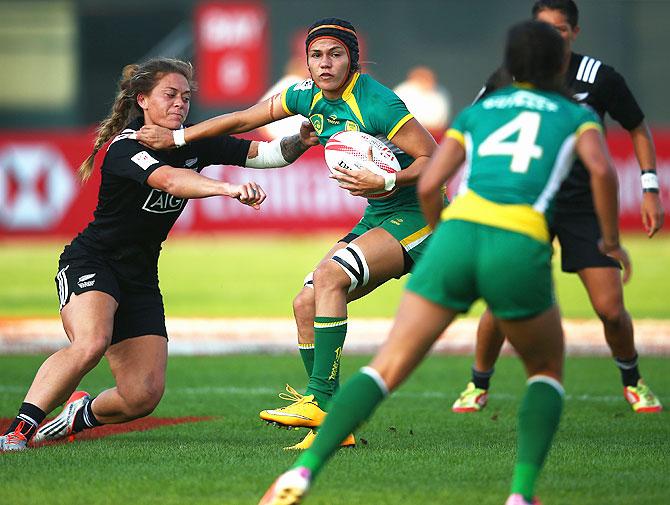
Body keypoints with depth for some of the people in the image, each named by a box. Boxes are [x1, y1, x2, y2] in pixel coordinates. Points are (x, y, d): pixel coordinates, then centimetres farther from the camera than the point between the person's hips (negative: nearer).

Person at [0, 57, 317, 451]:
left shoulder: (194, 145, 2)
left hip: (141, 280, 6)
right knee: (91, 343, -36)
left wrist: (300, 142, -18)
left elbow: (266, 153, 3)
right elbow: (168, 180, -39)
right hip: (91, 264, -6)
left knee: (145, 396, -5)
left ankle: (83, 414, 25)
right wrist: (228, 188, -54)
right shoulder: (125, 147, -18)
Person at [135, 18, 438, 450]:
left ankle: (320, 401, -27)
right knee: (306, 304, -2)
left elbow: (433, 158, -18)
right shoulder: (310, 95, 2)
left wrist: (387, 183, -32)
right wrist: (177, 137, 9)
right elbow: (245, 120, 12)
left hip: (415, 216, -9)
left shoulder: (377, 103, -21)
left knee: (330, 276, -28)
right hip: (379, 218, 9)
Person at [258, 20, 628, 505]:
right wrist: (612, 240, 13)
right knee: (547, 371, 23)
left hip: (458, 234, 2)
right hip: (519, 251, -2)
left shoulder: (476, 112, 27)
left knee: (386, 369, 2)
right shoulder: (577, 115, 21)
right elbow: (602, 170, -1)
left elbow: (428, 185, 17)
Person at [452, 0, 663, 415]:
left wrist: (651, 189, 0)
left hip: (586, 205, 0)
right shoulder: (508, 78, -5)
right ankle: (478, 386, 12)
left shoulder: (600, 78, -8)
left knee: (611, 309, -7)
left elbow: (639, 129, 6)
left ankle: (633, 381, 21)